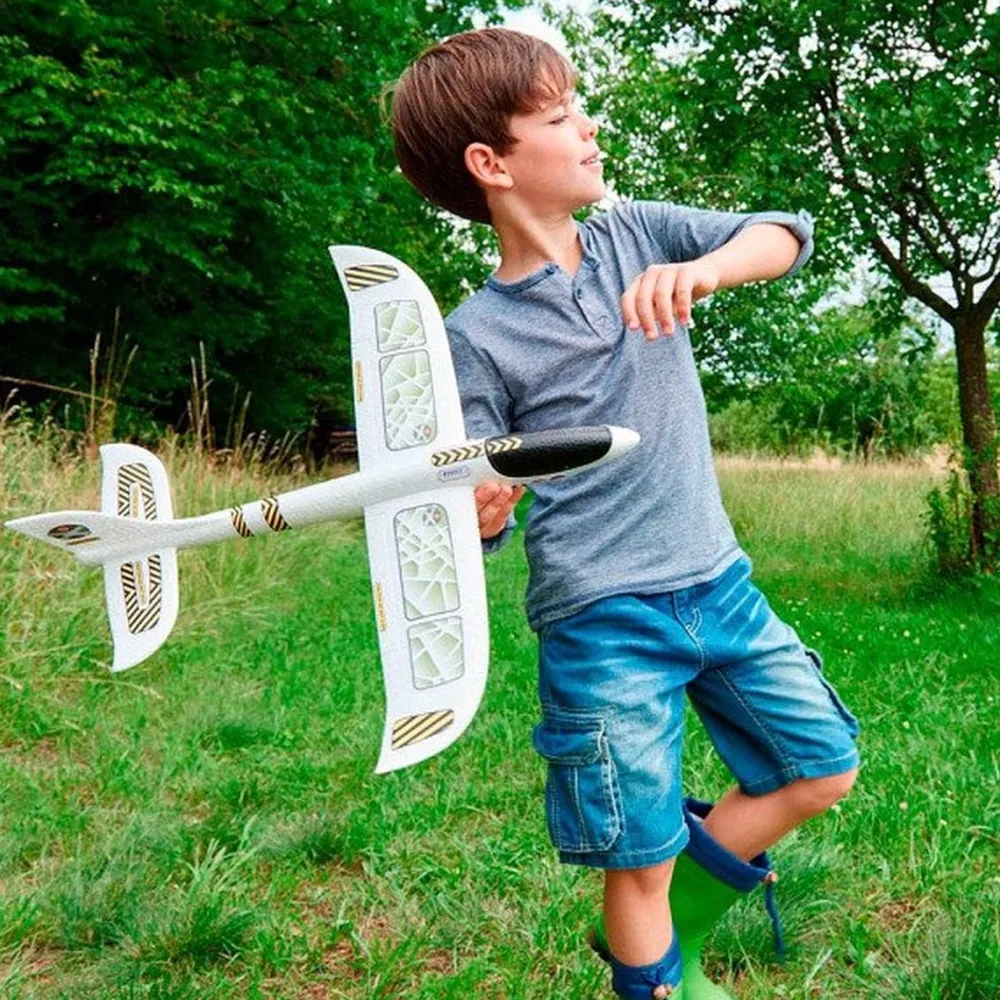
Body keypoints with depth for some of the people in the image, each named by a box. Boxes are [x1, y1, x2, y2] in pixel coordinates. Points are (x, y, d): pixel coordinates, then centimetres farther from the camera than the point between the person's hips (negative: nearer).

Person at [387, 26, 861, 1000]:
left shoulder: (638, 234, 4)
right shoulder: (477, 334, -9)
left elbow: (784, 232, -3)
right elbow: (480, 509, -6)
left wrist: (702, 270, -23)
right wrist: (479, 513, -30)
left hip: (718, 581, 6)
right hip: (602, 620, -5)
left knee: (821, 769, 14)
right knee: (641, 859, 1)